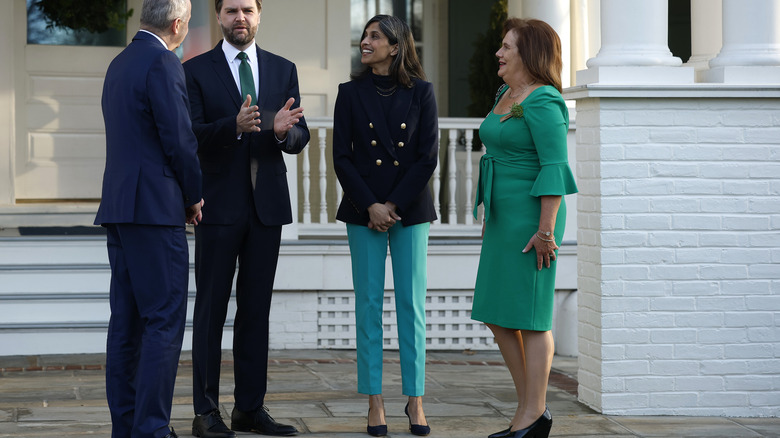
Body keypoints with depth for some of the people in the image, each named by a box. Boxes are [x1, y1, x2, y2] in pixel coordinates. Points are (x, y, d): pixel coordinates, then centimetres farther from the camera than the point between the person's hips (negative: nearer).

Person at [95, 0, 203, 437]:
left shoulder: (120, 63, 17)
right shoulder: (163, 64, -11)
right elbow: (179, 139, -14)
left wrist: (183, 193, 16)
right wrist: (194, 196, 0)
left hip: (119, 205, 9)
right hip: (155, 207, -9)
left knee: (127, 320, 11)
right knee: (165, 321, -7)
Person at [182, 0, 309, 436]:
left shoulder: (284, 70, 10)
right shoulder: (196, 71, 0)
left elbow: (300, 138, 6)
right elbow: (191, 135, -10)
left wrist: (284, 130, -17)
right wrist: (234, 127, -27)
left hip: (267, 204, 3)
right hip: (219, 204, -3)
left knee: (256, 310, 8)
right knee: (211, 309, 0)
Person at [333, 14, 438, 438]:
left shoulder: (420, 92, 1)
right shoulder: (351, 93, 4)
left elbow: (428, 157, -2)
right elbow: (342, 157, 1)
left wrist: (394, 205, -8)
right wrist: (370, 206, -9)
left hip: (410, 208, -1)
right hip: (363, 208, 1)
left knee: (411, 304, 1)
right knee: (368, 305, 1)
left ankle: (415, 401, 8)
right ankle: (375, 403, 6)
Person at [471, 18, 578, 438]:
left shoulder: (542, 103, -15)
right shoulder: (506, 96, 14)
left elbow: (554, 167, -20)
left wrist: (546, 230, -23)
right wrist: (490, 216, 21)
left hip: (532, 218, -10)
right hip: (505, 217, 10)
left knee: (528, 316, -5)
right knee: (496, 316, 10)